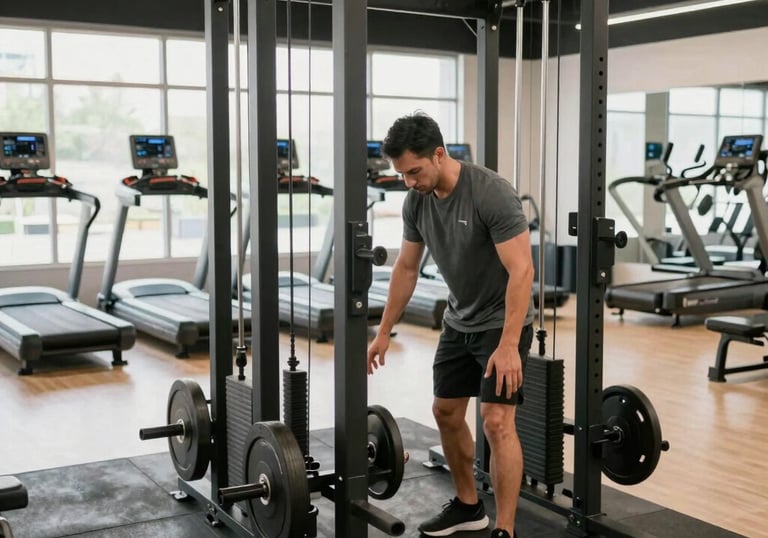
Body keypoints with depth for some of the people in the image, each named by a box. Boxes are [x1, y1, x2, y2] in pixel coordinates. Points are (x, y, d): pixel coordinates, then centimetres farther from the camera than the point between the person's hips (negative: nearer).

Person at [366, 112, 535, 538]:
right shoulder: (416, 202, -4)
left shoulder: (492, 194, -28)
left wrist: (509, 345, -33)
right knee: (446, 412, 13)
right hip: (459, 321, 8)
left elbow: (521, 270, -29)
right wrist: (384, 332, 9)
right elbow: (406, 268, 7)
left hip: (502, 321, -8)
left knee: (496, 420, -15)